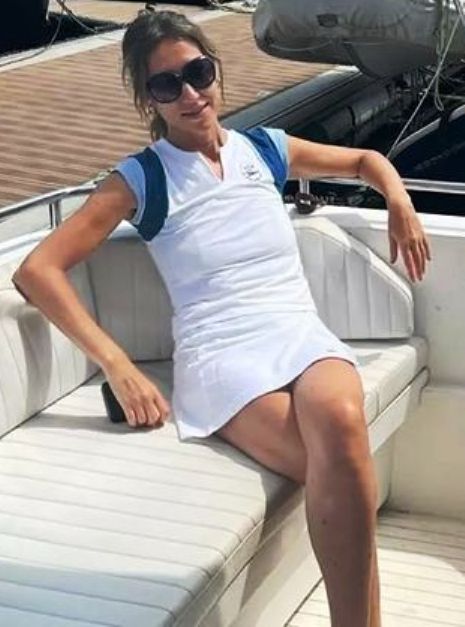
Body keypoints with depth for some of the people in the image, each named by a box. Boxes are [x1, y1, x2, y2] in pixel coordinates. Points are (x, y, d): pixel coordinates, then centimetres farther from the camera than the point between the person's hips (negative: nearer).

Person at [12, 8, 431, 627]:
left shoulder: (267, 149, 18)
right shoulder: (139, 179, 7)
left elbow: (366, 159, 36)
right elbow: (36, 270, -4)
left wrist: (400, 202, 14)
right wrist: (118, 365, -15)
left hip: (303, 334, 3)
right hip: (220, 353, -3)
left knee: (338, 416, -36)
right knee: (342, 474, -34)